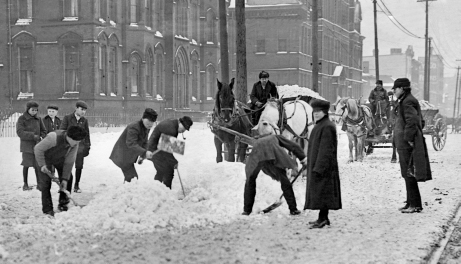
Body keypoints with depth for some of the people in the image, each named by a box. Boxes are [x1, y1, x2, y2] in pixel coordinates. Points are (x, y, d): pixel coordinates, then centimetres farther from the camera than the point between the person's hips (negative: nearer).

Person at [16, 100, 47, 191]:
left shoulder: (38, 119, 9)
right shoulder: (22, 119, -3)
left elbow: (43, 131, 16)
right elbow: (20, 132, -13)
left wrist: (41, 137, -6)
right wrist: (33, 136, -21)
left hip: (37, 145, 3)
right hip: (27, 145, -3)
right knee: (27, 165, -2)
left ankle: (39, 184, 6)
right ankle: (25, 184, 10)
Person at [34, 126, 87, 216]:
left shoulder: (74, 144, -22)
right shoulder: (54, 137, -41)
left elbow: (69, 162, -16)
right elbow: (38, 149, -30)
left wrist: (65, 179, -17)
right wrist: (42, 165, -30)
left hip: (59, 159, 5)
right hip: (45, 158, -5)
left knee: (68, 179, 1)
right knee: (46, 183, -12)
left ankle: (63, 204, 16)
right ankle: (47, 209, -5)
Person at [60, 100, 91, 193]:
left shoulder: (84, 121, 7)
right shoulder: (67, 118, -1)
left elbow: (87, 134, 13)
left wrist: (87, 147, 11)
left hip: (80, 147, 2)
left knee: (79, 167, 3)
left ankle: (76, 186, 15)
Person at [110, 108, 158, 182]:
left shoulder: (147, 128, 2)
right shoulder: (133, 127, -28)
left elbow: (144, 143, 13)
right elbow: (131, 143, -37)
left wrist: (143, 156, 1)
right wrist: (144, 153, -47)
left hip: (130, 156, 10)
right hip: (122, 156, -10)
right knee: (132, 178, -16)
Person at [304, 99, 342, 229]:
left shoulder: (327, 127, -17)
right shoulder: (319, 126, 17)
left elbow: (326, 150, -22)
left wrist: (318, 167, -24)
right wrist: (312, 164, 23)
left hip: (323, 166, -11)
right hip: (316, 165, 11)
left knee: (321, 191, -9)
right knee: (319, 192, 13)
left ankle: (322, 218, -7)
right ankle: (323, 218, 18)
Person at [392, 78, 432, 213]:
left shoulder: (407, 102, -15)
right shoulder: (404, 101, 17)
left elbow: (412, 121, -25)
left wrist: (408, 139, -22)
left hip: (407, 144, -11)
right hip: (403, 144, 11)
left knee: (409, 174, -7)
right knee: (407, 174, 15)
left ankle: (415, 205, -3)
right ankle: (411, 202, 22)